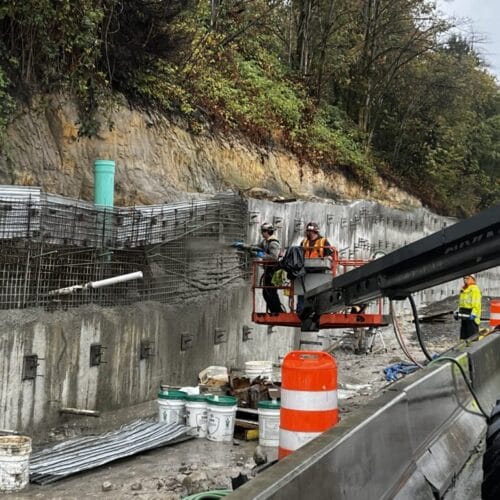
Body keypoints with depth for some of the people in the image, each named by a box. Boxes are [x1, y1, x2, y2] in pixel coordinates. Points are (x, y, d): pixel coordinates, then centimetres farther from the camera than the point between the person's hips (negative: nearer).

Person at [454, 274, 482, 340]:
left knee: (472, 336, -7)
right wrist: (457, 312, 16)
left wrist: (473, 314, -26)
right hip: (464, 316, 9)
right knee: (463, 334, 13)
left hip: (471, 315, -9)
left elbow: (477, 304, -18)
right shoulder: (463, 289, 18)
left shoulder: (475, 289, -11)